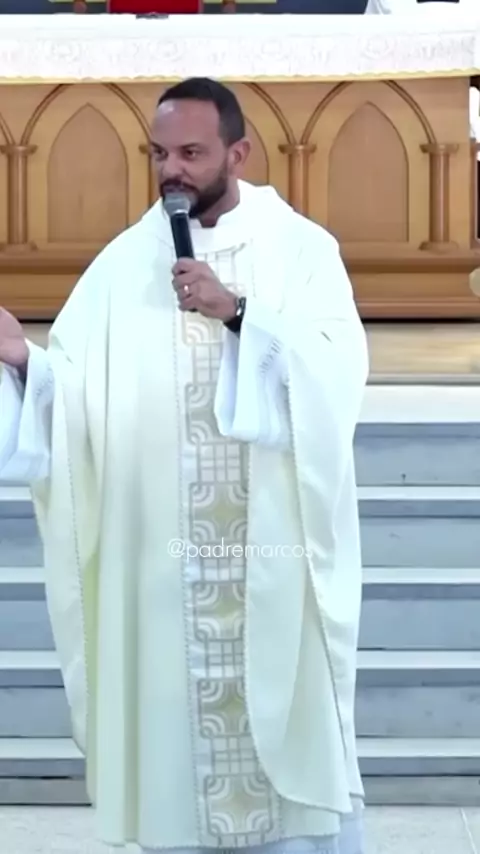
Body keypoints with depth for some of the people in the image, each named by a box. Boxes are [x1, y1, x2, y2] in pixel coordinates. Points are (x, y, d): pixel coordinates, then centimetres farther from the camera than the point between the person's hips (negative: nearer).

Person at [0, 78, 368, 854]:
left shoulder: (301, 248, 1)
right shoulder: (125, 262, 6)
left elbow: (340, 371, -13)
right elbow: (73, 387, -1)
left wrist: (238, 311, -20)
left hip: (275, 545, -2)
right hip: (165, 548, 2)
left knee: (291, 722, 5)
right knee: (177, 723, 6)